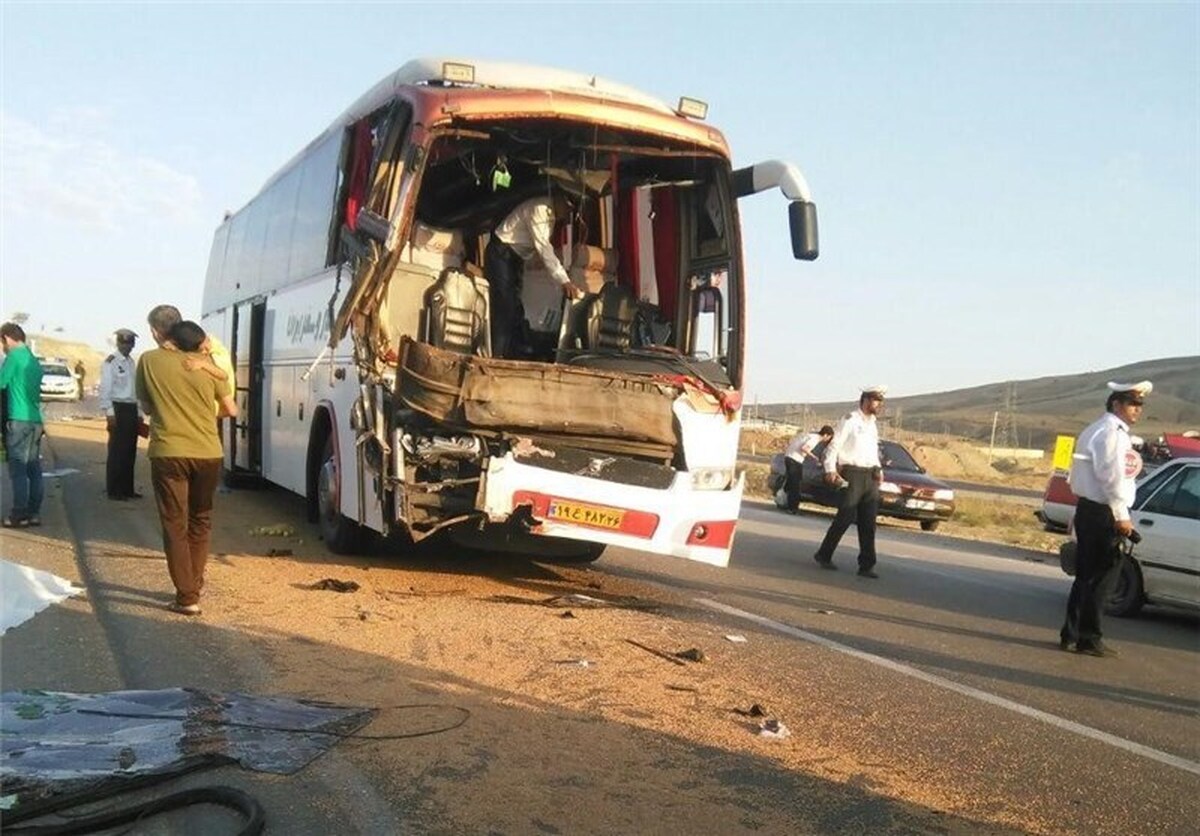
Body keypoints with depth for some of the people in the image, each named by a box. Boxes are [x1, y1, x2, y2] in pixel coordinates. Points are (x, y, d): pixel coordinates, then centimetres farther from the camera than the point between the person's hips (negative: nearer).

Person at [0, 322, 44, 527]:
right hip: (35, 420, 8)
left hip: (19, 420, -8)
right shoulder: (33, 359, 16)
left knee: (18, 470, -5)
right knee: (33, 468, 8)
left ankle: (19, 515, -4)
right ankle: (34, 513, 9)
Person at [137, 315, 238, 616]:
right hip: (208, 454, 2)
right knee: (200, 522, 19)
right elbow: (231, 410, 12)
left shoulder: (149, 361, 3)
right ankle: (194, 587, 23)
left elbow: (146, 406, 13)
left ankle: (187, 597, 1)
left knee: (175, 526, 4)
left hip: (169, 453, -2)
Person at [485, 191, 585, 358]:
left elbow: (545, 248, 9)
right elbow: (543, 248, -28)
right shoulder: (538, 209, -21)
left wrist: (566, 280, 2)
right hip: (500, 255, -9)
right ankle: (496, 355, -16)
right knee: (504, 305, -15)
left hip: (516, 257, 9)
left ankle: (518, 352, 9)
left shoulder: (551, 214, 8)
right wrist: (564, 281, -31)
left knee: (515, 307, 7)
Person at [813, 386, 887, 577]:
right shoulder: (850, 421, -5)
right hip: (852, 475, -7)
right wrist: (830, 470, -17)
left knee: (868, 523, 2)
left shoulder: (872, 424, 18)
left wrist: (878, 469, 12)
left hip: (870, 476, 7)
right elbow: (834, 445, -8)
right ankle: (824, 554, 11)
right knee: (846, 517, -5)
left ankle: (866, 565, 4)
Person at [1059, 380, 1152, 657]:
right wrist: (1121, 516, -18)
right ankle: (1089, 639, 2)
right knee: (1100, 575, -4)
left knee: (1087, 575, 14)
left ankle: (1071, 634, 19)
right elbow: (1110, 476, -20)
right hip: (1101, 513, -10)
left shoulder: (1104, 430, 20)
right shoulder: (1110, 431, -14)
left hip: (1089, 510, 10)